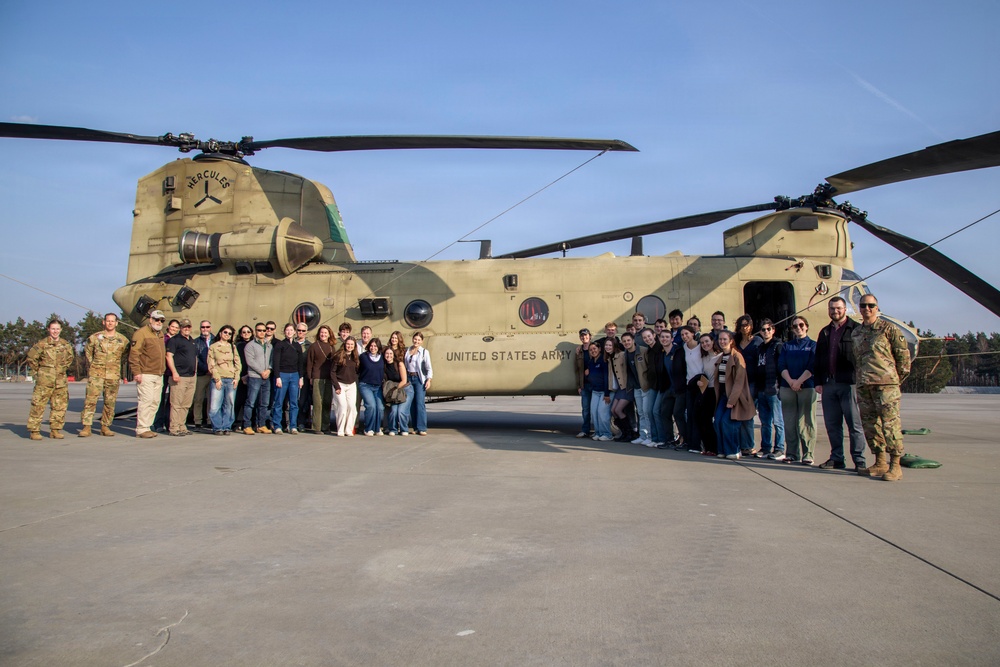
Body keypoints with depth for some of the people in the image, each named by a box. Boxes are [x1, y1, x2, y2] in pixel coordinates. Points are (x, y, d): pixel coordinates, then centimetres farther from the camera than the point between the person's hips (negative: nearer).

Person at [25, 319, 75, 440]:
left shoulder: (66, 345, 9)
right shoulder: (42, 344, -5)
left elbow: (70, 358, 25)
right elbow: (31, 358, 1)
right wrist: (37, 372, 3)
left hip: (61, 381, 5)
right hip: (44, 381, -4)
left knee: (60, 406, 6)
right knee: (38, 405, -4)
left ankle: (55, 430, 15)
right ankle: (34, 430, 3)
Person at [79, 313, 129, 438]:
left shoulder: (122, 340, 7)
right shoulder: (94, 337, 5)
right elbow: (87, 351, 17)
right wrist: (91, 366, 13)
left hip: (113, 376, 1)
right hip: (96, 374, -1)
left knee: (110, 402, 4)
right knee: (90, 400, -7)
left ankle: (105, 426, 14)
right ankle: (86, 427, -4)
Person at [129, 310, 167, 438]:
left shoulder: (160, 334, 20)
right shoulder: (141, 333, -7)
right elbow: (134, 354, -13)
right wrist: (136, 372, -18)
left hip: (158, 375, 8)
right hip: (146, 374, -8)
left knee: (155, 401, 8)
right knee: (146, 400, -10)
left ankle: (146, 427, 15)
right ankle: (141, 429, -6)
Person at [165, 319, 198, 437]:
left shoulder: (192, 341, 21)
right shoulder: (174, 340, -2)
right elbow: (169, 356, -11)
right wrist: (174, 372, -19)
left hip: (191, 377, 8)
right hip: (179, 377, -8)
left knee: (186, 405, 9)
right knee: (176, 404, -7)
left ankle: (182, 427, 15)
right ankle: (174, 428, -5)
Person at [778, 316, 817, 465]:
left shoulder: (813, 345, 8)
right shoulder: (786, 346, 16)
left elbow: (812, 367, -4)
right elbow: (781, 365, 4)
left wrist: (798, 381, -14)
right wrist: (790, 381, -12)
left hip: (807, 387, -3)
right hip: (787, 387, 3)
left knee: (806, 421, -4)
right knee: (789, 422, 2)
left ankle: (807, 454, 0)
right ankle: (791, 453, 7)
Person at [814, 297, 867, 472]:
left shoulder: (856, 329, -1)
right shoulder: (824, 332, 18)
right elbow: (818, 358, 19)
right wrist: (818, 382, 12)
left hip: (849, 383, -6)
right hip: (828, 384, 6)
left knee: (854, 424, -1)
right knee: (832, 424, 8)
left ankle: (859, 460, 4)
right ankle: (837, 458, 16)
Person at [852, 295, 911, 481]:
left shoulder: (888, 328, 1)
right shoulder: (855, 333, 18)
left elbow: (903, 353, 1)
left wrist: (898, 378, 1)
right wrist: (857, 379, 16)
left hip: (885, 383, -6)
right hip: (863, 385, 6)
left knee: (890, 423, -8)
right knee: (869, 424, 7)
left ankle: (895, 466, -3)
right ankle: (880, 463, 16)